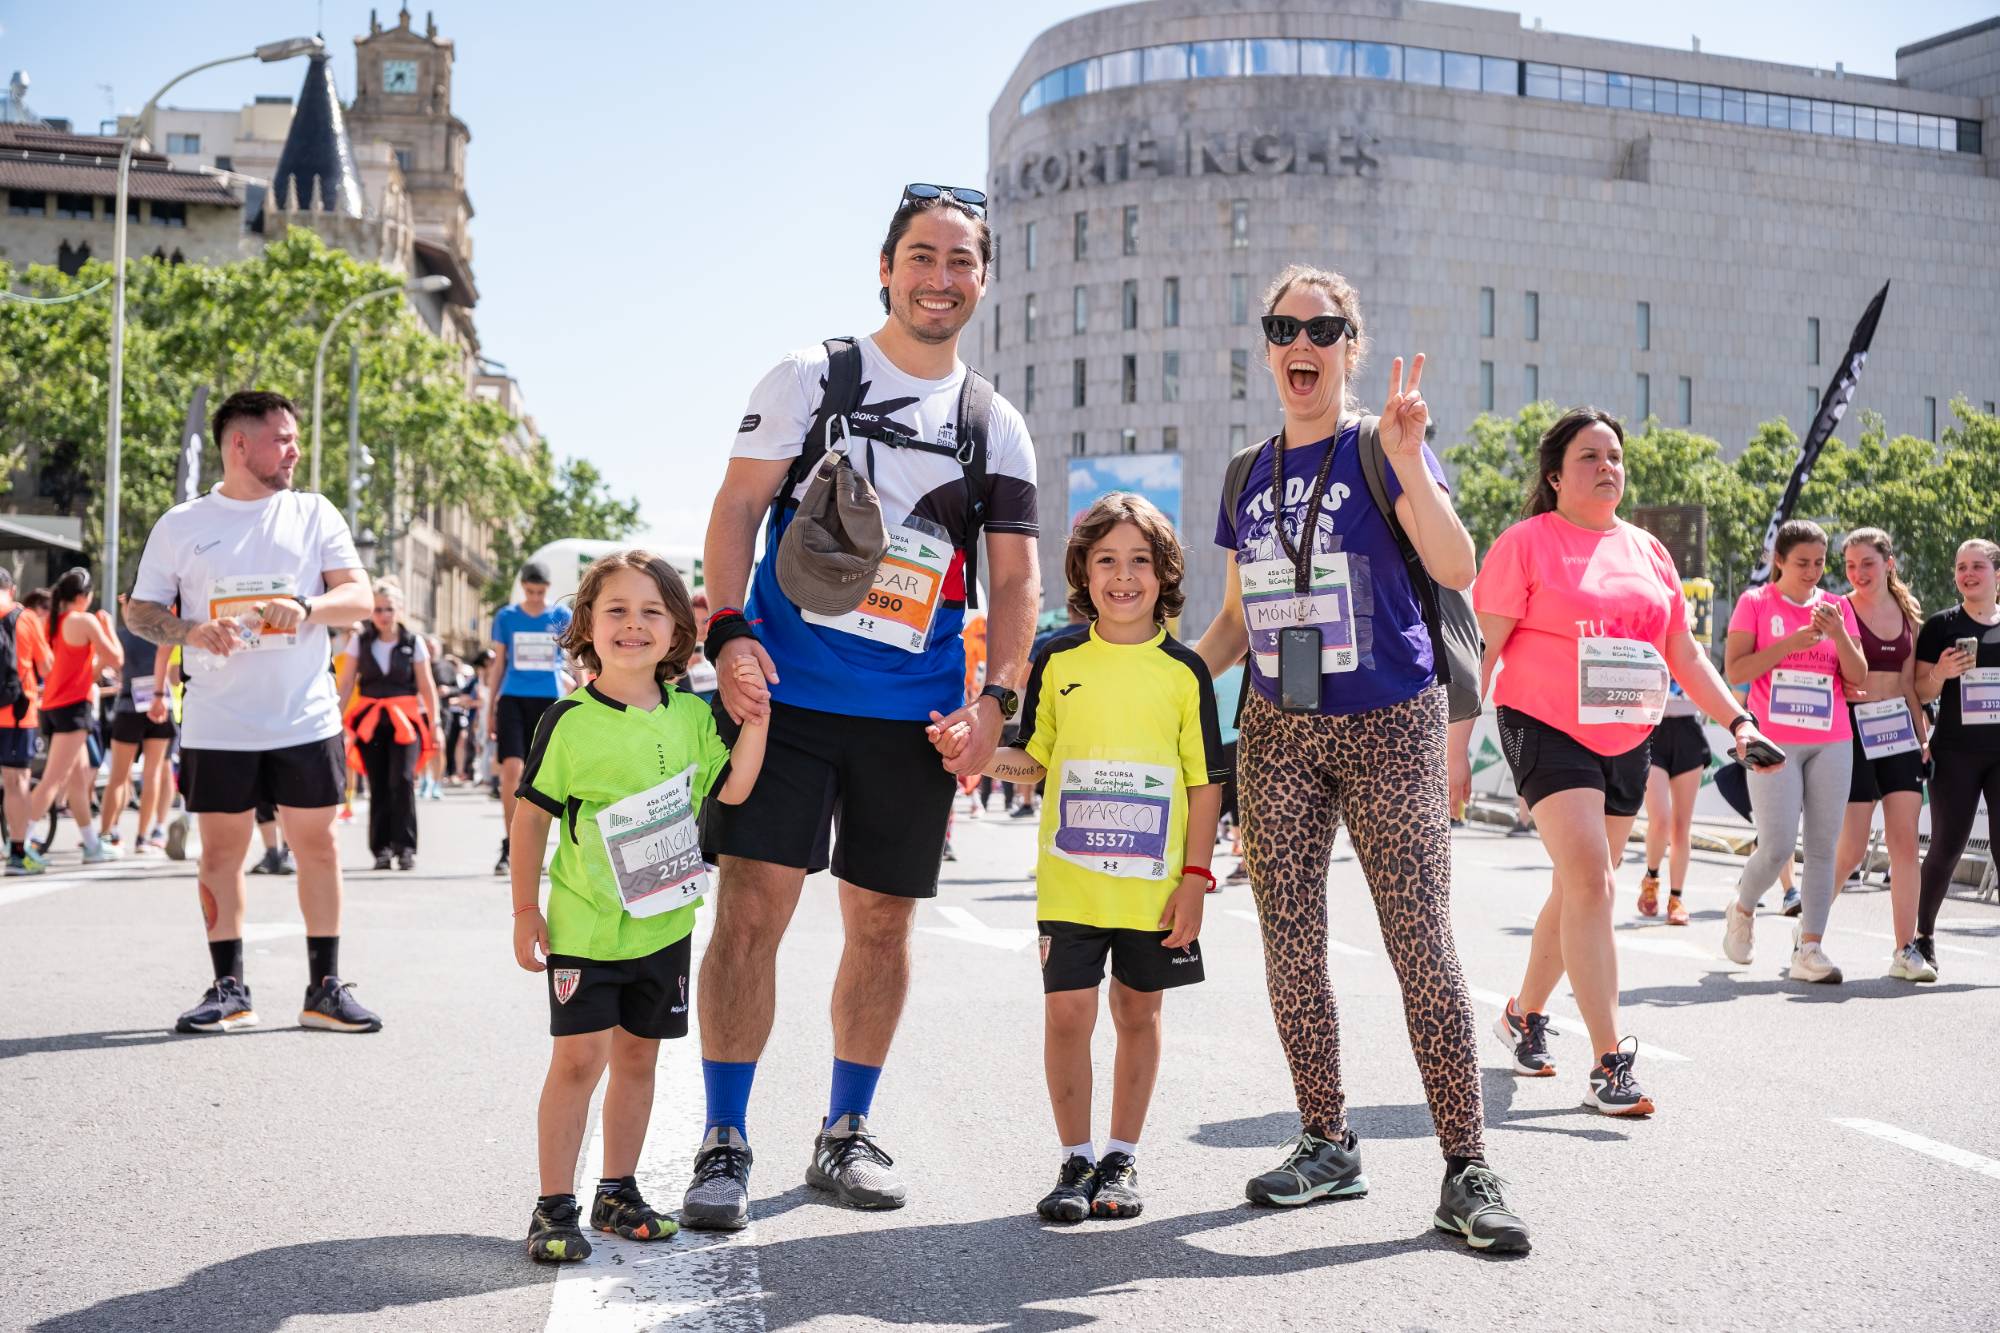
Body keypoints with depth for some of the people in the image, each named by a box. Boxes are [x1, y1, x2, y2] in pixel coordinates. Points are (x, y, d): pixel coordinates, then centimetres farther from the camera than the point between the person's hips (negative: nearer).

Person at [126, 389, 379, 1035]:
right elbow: (139, 610, 7)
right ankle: (229, 989, 15)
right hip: (217, 725, 0)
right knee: (220, 849, 4)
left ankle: (325, 987, 12)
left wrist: (306, 606, -19)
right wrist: (192, 630, -14)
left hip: (306, 719, 0)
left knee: (316, 843, 3)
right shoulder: (182, 525, 6)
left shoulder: (314, 512, 7)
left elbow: (360, 596, 1)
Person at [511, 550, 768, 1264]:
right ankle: (555, 1207, 5)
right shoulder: (569, 721, -11)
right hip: (584, 928, -4)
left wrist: (755, 713, -7)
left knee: (637, 1056, 13)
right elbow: (532, 816, -5)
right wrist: (526, 911, -4)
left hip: (664, 925, 4)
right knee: (578, 1058, -6)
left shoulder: (690, 715, 2)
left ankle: (618, 1192, 27)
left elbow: (731, 789, 2)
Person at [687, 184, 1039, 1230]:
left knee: (883, 921, 8)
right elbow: (737, 511, 0)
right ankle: (723, 1143, 2)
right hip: (785, 691, -3)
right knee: (752, 905, -9)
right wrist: (727, 632, -14)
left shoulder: (997, 426, 11)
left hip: (916, 713, 3)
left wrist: (996, 700, -3)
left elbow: (1014, 577, 10)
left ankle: (846, 1133, 24)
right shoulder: (810, 377, 3)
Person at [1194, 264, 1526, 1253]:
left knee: (1422, 948, -8)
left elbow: (1456, 570, -18)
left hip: (1389, 727, -5)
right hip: (1276, 733, 5)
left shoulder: (1381, 448, -3)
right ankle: (1326, 1148, 20)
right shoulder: (1246, 475, 12)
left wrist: (1409, 465, -29)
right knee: (1290, 951, 7)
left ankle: (1466, 1172, -3)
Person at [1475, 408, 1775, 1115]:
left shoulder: (1647, 551, 14)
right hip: (1546, 730, -6)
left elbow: (1684, 654, 17)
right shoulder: (1527, 543, -4)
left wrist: (1738, 719, 6)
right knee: (1589, 880, -17)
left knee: (1579, 888, 13)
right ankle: (1609, 1065, -17)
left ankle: (1524, 1013, 34)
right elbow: (1481, 649, -7)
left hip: (1625, 741, 6)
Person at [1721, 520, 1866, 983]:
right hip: (1774, 742, -4)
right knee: (1777, 846, -9)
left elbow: (1858, 677, 7)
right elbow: (1734, 670, -7)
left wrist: (1839, 635, -10)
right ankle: (1742, 909, 20)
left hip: (1831, 743, 4)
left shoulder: (1837, 607, 11)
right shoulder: (1756, 603, 1)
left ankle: (1809, 949, 1)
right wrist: (1791, 642, -16)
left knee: (1822, 848, -1)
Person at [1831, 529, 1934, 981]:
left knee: (1906, 843, 0)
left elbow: (1909, 682, 15)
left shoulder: (1908, 613, 11)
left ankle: (1906, 949, 5)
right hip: (1854, 729, -5)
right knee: (1851, 850, -4)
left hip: (1900, 730, 5)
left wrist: (1924, 734, 10)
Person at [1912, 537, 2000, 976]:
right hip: (1955, 753, -2)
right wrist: (1941, 672, -17)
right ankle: (1923, 935, 17)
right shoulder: (1941, 625, 3)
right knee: (1946, 846, 2)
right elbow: (1922, 692, 1)